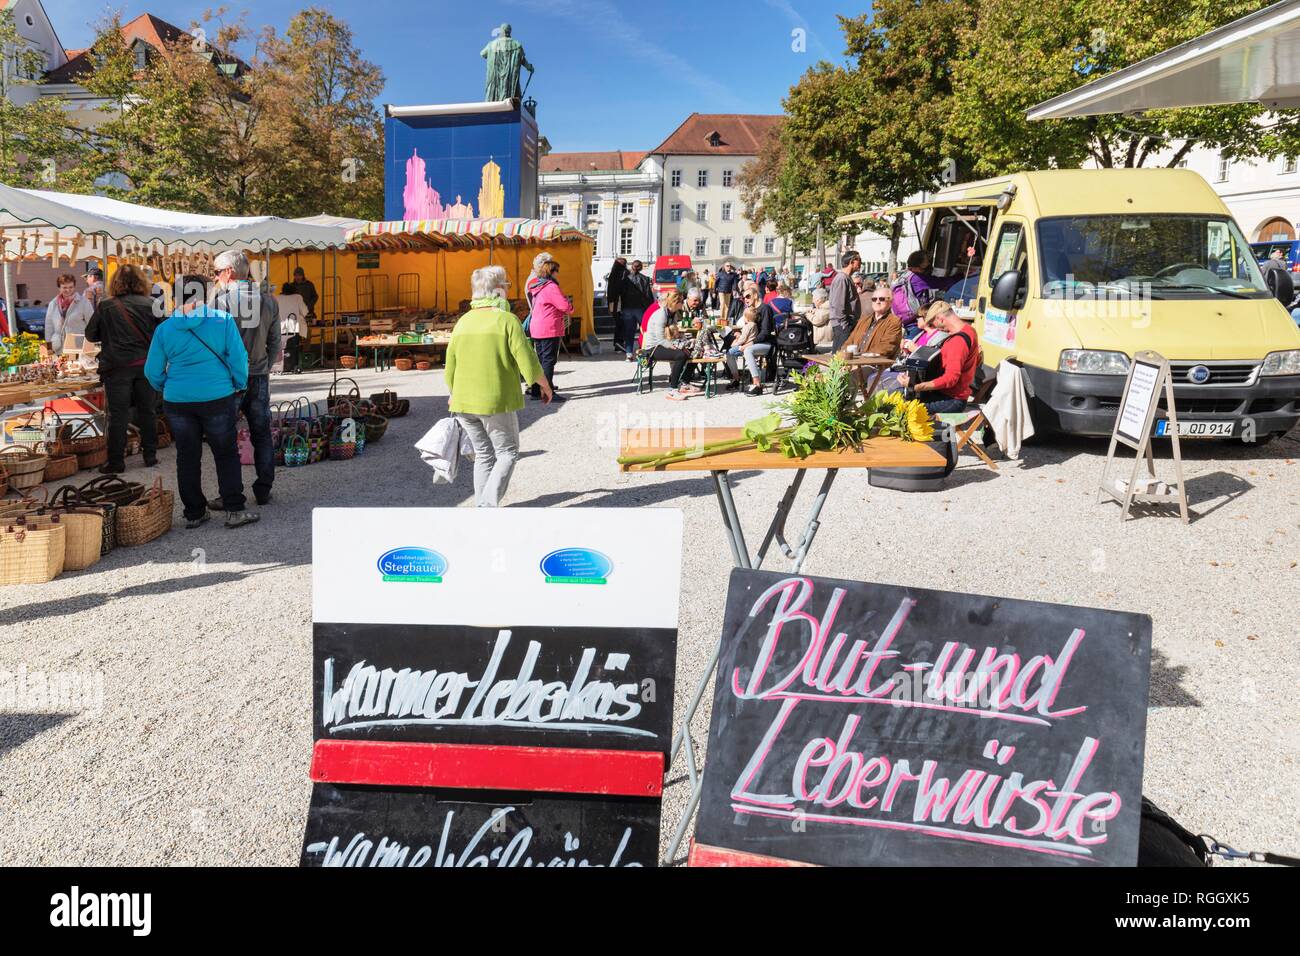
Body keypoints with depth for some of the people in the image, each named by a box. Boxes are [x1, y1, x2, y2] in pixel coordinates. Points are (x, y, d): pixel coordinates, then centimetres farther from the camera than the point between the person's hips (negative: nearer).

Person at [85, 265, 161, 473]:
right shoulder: (150, 304, -3)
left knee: (118, 415, 3)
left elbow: (90, 334, 3)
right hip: (146, 365, 2)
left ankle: (116, 461, 8)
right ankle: (150, 455, 19)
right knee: (147, 412, 12)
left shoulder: (106, 306, -4)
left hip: (117, 367, -1)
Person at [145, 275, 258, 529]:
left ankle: (194, 513, 18)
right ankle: (234, 510, 5)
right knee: (227, 454, 7)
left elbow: (152, 371, 6)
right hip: (218, 397, -2)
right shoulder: (223, 320, -5)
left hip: (177, 401, 2)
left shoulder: (164, 329, 2)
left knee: (187, 458, 12)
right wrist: (240, 386, 8)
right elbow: (238, 358, -7)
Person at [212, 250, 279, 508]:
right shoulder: (269, 301, 3)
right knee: (262, 435, 11)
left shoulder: (218, 301, -9)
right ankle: (264, 491, 15)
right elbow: (275, 343, 7)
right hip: (259, 377, 3)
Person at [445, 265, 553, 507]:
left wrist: (454, 396, 28)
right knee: (507, 453, 9)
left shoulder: (463, 322, 7)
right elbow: (528, 363, -13)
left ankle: (481, 504, 19)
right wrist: (545, 386, 4)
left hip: (464, 403, 5)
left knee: (484, 455, 18)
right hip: (497, 401, -5)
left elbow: (450, 368, 12)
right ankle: (488, 504, -7)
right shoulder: (507, 320, -10)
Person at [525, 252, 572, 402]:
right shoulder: (551, 287, -16)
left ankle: (536, 390, 18)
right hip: (550, 329, -9)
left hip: (536, 328, 9)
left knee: (540, 359, 14)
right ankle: (548, 392, -5)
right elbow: (565, 306, -21)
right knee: (549, 360, -5)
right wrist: (571, 308, 4)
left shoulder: (537, 286, 13)